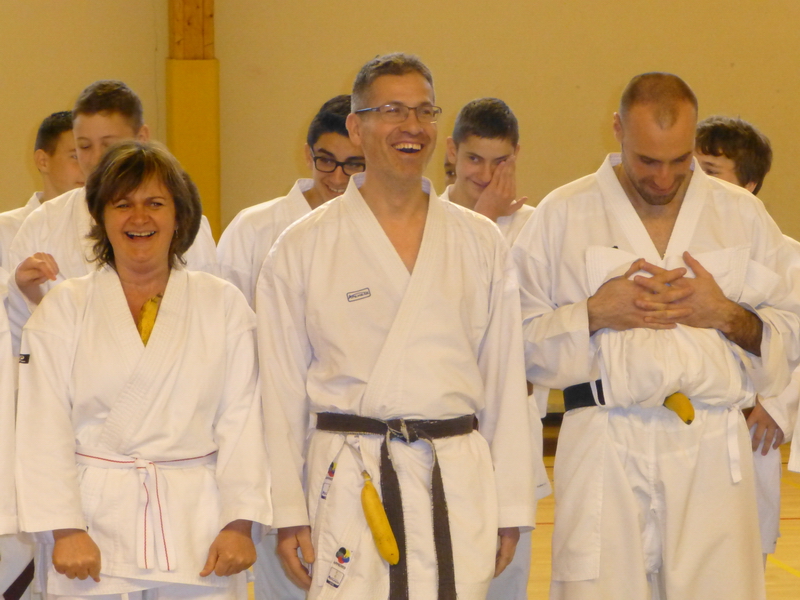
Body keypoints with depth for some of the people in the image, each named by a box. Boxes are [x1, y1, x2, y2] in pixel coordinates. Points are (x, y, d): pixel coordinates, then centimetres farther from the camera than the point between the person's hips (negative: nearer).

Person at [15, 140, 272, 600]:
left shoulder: (223, 304, 8)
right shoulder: (63, 310, 7)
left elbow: (243, 420, 3)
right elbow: (44, 429, 2)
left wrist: (240, 523, -6)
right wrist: (64, 530, -7)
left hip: (198, 527, 0)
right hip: (96, 524, 0)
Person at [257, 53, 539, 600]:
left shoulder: (481, 242, 9)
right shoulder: (304, 247, 2)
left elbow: (505, 380, 10)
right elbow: (281, 390, 3)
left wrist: (511, 507, 8)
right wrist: (288, 513, -1)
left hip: (459, 482, 2)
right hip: (351, 484, -2)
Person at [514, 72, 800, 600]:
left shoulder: (742, 214, 8)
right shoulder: (562, 216, 3)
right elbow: (521, 337, 3)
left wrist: (727, 315, -7)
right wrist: (595, 313, -12)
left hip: (714, 450, 1)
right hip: (605, 452, -1)